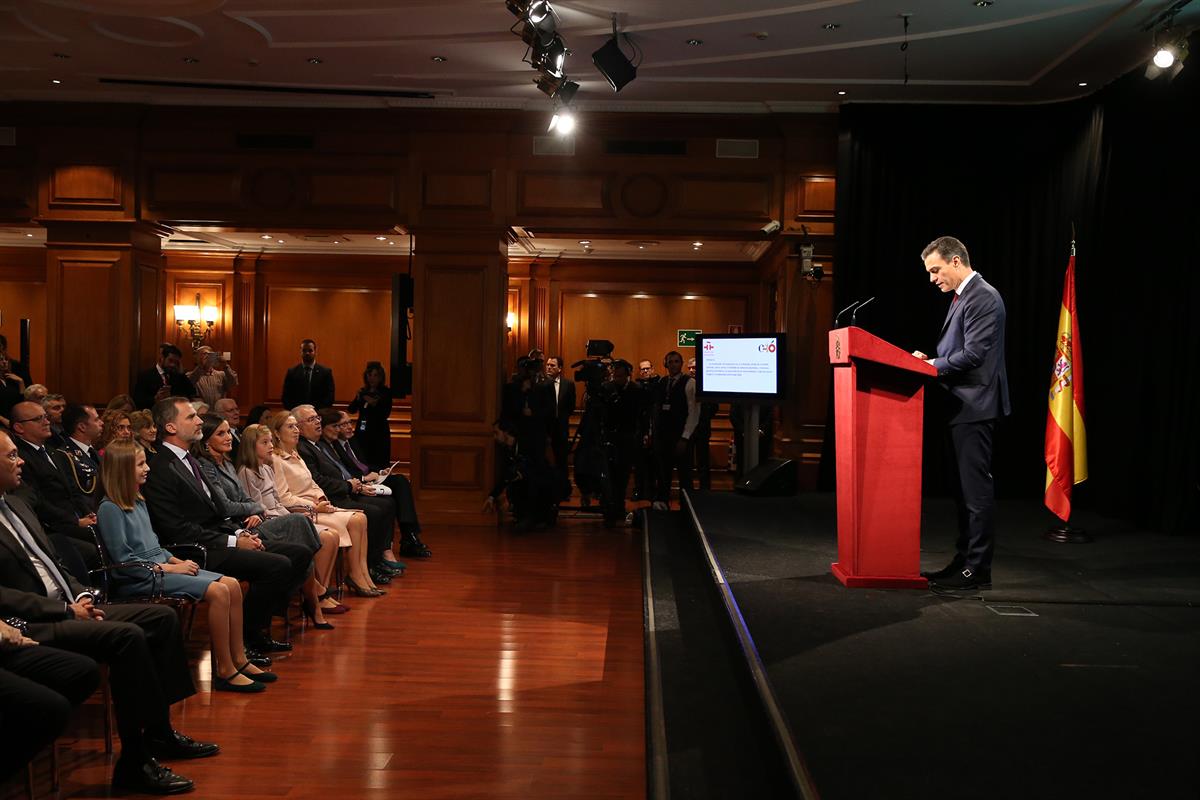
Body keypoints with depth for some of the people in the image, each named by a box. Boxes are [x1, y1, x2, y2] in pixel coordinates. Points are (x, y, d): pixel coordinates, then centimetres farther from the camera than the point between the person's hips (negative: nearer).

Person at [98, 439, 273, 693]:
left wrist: (177, 561, 4)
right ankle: (225, 672, -16)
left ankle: (239, 660, -1)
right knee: (218, 592, -23)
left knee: (232, 585, -6)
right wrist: (170, 568, -15)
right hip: (140, 580, -9)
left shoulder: (138, 501, 16)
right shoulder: (110, 508, -12)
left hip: (160, 567, 9)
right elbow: (123, 559, -17)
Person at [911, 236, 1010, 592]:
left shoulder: (983, 297, -13)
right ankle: (964, 560, 21)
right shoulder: (964, 296, 18)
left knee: (976, 489, -6)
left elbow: (973, 354, -20)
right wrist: (931, 359, 6)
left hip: (975, 406, -10)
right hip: (963, 406, 10)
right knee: (964, 489, 14)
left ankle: (977, 569, -1)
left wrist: (931, 366, -11)